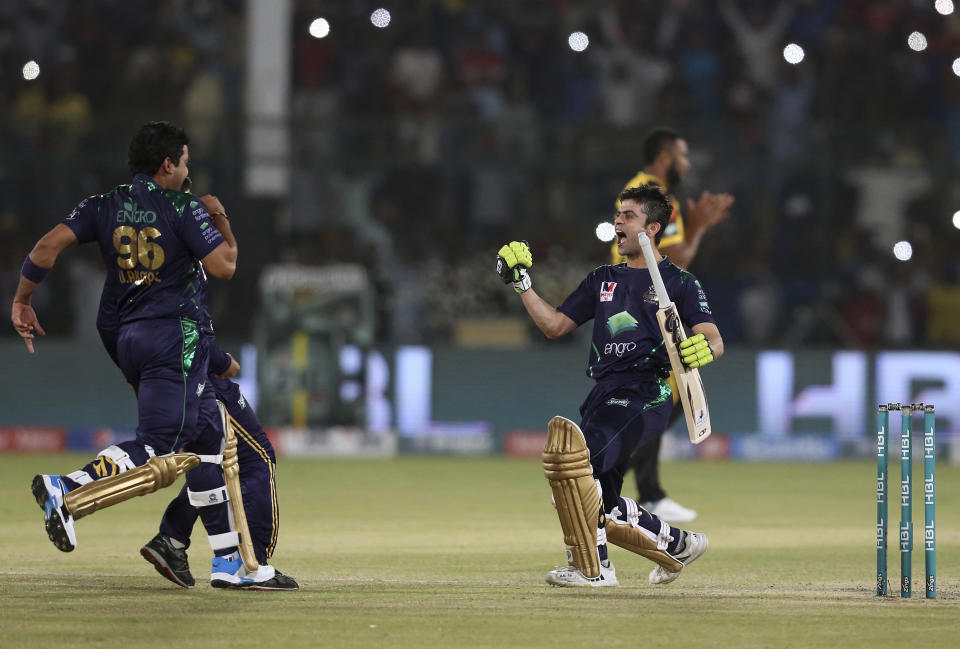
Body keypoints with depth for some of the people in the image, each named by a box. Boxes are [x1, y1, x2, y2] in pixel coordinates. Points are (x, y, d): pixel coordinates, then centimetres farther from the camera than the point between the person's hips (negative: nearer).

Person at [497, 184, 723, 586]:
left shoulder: (679, 282, 5)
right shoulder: (603, 280, 23)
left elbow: (715, 341, -4)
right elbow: (554, 325, 21)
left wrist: (703, 349, -27)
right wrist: (521, 283, 11)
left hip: (646, 394, -7)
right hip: (605, 394, 7)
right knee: (601, 505, 4)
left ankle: (593, 565, -25)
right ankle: (677, 543, 25)